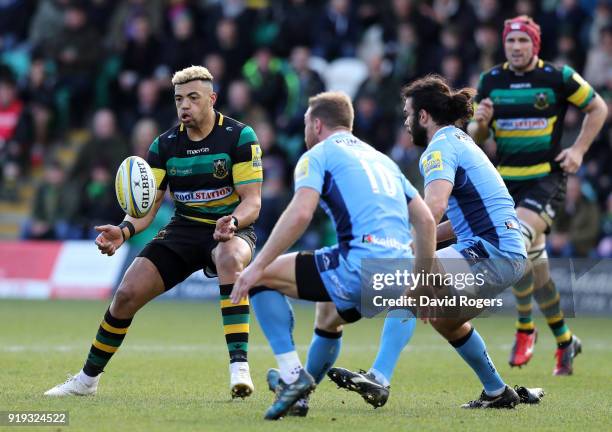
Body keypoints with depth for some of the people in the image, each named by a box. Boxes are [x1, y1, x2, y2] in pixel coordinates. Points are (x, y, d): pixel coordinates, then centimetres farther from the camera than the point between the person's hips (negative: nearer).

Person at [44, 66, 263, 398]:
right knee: (127, 293, -10)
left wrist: (232, 223, -38)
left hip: (231, 231, -4)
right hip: (183, 230, 4)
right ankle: (88, 378, 13)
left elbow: (252, 202, -16)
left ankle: (239, 366, -43)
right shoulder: (165, 144, 0)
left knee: (230, 258, -41)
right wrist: (125, 230, -24)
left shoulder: (239, 136, -12)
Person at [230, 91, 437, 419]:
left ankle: (293, 375, -5)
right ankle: (298, 394, 44)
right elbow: (425, 221, 23)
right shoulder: (381, 159, 28)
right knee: (328, 315, 36)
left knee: (262, 278, 4)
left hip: (360, 263, -8)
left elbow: (300, 213, -11)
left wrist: (258, 266, -9)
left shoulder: (318, 155, 6)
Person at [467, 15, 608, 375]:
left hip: (546, 179, -5)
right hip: (505, 180, 5)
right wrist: (480, 123, -11)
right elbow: (476, 136, 12)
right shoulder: (491, 81, 5)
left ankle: (525, 328, -8)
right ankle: (564, 339, 22)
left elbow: (598, 108, 7)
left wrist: (579, 149, -3)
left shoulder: (559, 77, -5)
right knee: (535, 263, 8)